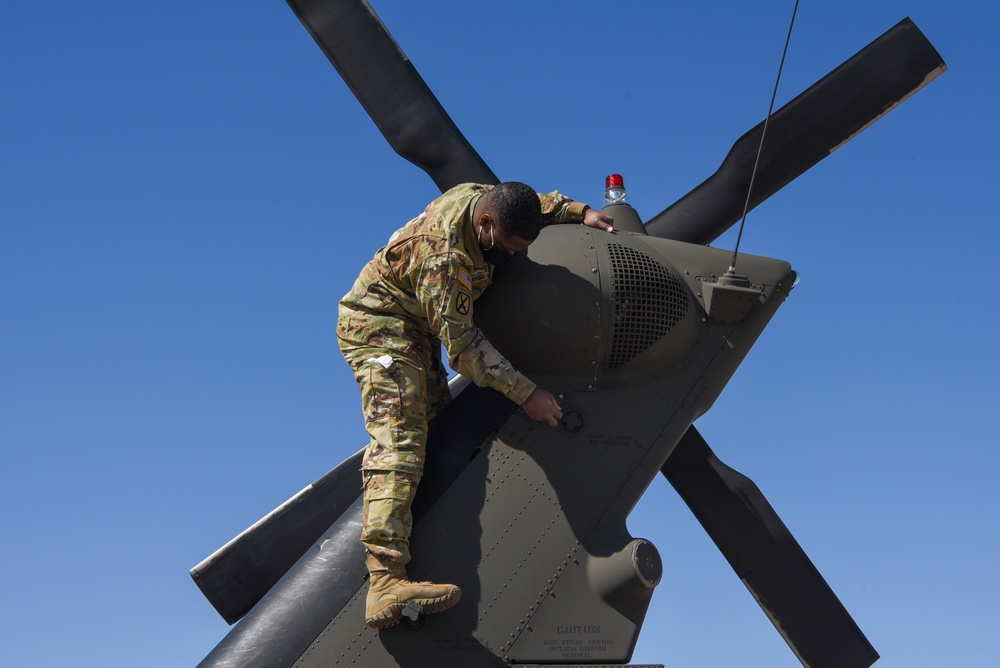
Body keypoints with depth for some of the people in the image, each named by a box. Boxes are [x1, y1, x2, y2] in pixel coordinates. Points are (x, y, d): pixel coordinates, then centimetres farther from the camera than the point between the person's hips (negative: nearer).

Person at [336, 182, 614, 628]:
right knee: (399, 438, -24)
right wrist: (525, 394, -29)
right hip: (379, 326, -11)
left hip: (416, 331, 11)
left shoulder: (485, 197, -7)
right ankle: (385, 582, -37)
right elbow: (461, 343, -29)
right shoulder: (444, 254, -32)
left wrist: (578, 212, 4)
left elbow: (535, 204, 18)